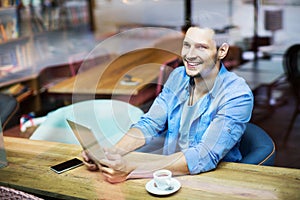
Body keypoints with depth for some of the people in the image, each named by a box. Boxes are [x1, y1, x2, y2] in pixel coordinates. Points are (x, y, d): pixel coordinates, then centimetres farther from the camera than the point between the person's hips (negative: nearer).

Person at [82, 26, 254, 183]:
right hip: (171, 173, 5)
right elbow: (150, 124, 1)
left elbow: (205, 157, -26)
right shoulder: (178, 76, 1)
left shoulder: (237, 95, -18)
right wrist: (112, 152, -18)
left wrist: (131, 169, -33)